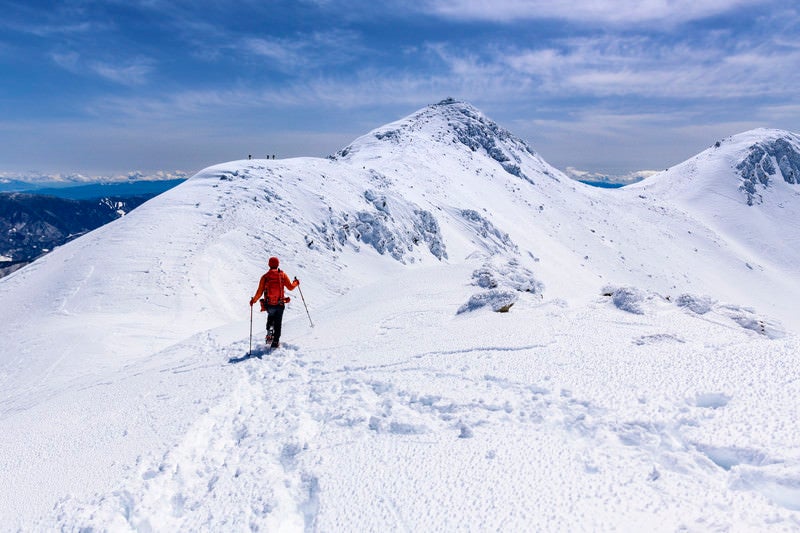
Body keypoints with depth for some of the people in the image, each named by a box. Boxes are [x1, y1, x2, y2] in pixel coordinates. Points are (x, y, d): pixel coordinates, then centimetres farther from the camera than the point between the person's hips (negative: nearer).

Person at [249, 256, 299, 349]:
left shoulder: (265, 277, -2)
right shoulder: (282, 275, -2)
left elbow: (259, 292, -3)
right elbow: (290, 287, 0)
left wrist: (253, 300, 12)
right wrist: (296, 282, 21)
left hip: (269, 305, 1)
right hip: (280, 304, -1)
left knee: (270, 317, 30)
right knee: (278, 323, 11)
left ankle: (269, 334, 13)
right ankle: (275, 342, 7)